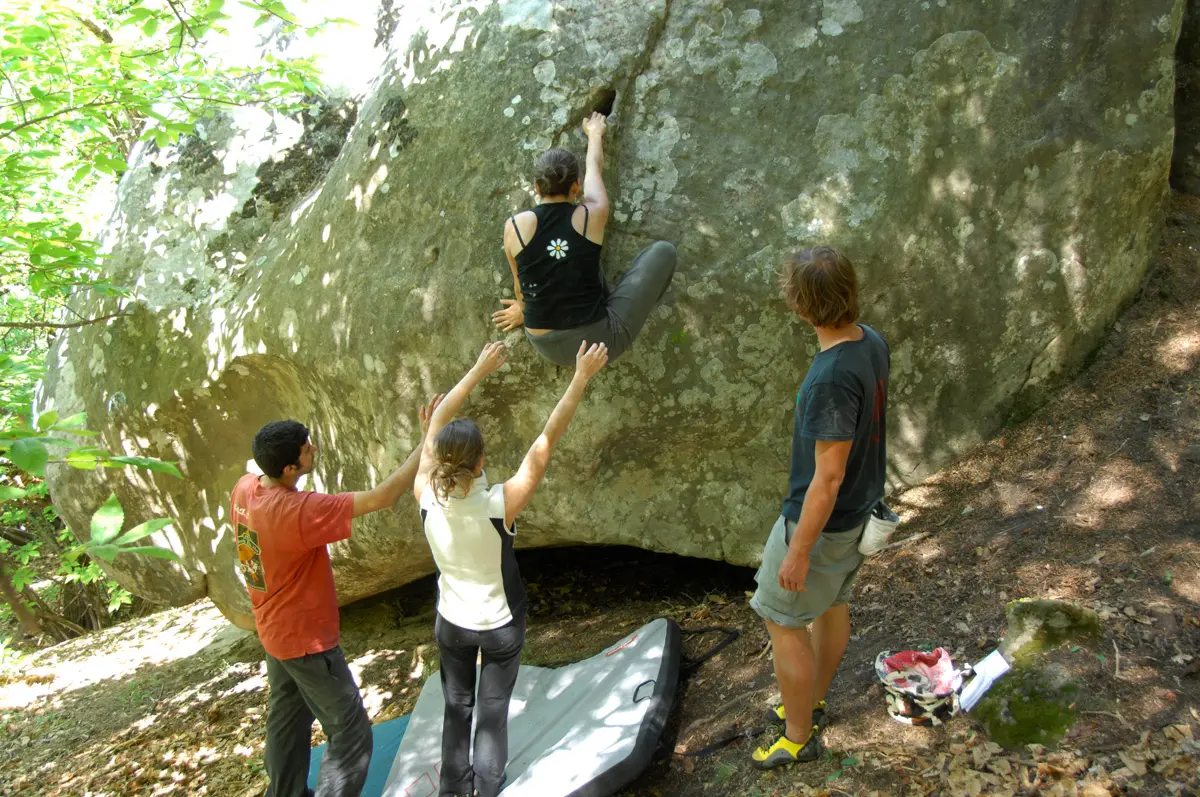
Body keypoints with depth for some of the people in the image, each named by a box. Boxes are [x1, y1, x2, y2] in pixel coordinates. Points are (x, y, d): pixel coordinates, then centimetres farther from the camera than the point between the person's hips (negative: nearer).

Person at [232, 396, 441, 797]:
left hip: (276, 629, 9)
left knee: (287, 719, 26)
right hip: (307, 639, -9)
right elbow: (381, 497, -35)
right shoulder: (298, 511, -35)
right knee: (351, 736, 3)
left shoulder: (244, 487, -9)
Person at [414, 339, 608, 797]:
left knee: (456, 708, 24)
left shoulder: (426, 498, -25)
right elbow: (546, 441, -30)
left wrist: (480, 369, -5)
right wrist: (581, 378, -25)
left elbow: (438, 424, -13)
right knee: (493, 714, 17)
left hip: (452, 623, 3)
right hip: (500, 626, -3)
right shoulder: (498, 507, -34)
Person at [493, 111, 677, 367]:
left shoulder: (515, 226, -7)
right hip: (600, 343, -3)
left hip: (549, 348, 4)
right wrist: (595, 134, 34)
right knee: (663, 251, 6)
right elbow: (595, 169, 13)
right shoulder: (592, 216, -9)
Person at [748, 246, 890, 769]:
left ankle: (798, 736, 25)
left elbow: (828, 478, -28)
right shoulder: (873, 343, -6)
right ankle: (811, 703, 45)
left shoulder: (832, 380, -34)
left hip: (820, 519, -9)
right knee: (832, 603, 23)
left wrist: (799, 552, -19)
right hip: (858, 508, 9)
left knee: (783, 621, 8)